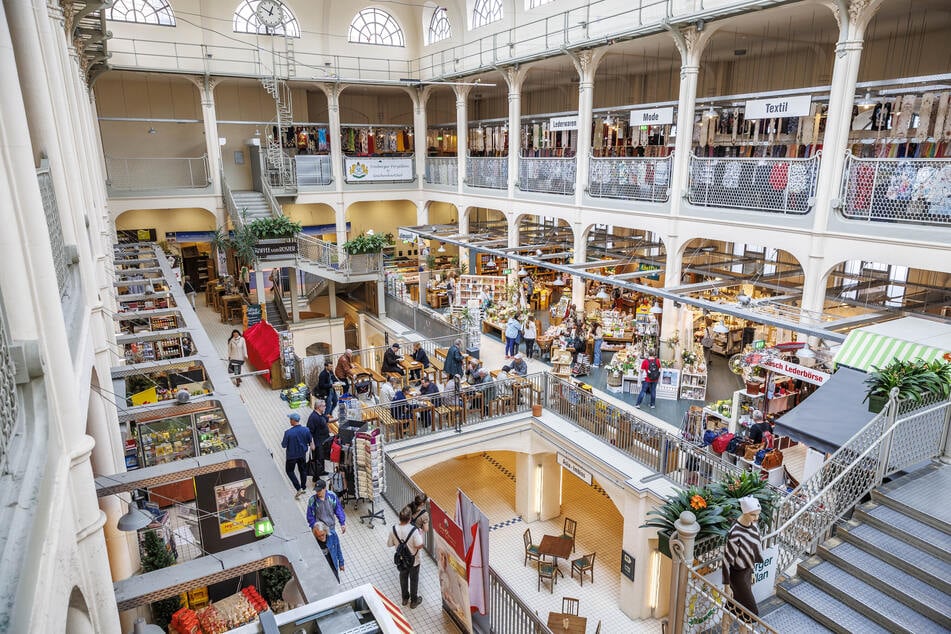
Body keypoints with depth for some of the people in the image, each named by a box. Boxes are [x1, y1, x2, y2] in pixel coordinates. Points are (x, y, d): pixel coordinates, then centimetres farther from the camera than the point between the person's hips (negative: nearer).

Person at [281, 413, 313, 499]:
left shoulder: (288, 432, -26)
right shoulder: (306, 430, -14)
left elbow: (284, 445, -17)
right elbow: (310, 441, 0)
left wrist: (282, 441, 4)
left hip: (291, 455, -4)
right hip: (302, 454, 4)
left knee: (289, 471, 14)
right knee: (303, 470, 22)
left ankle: (298, 489, 4)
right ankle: (303, 487, 34)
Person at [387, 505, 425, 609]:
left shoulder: (394, 530, -21)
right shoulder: (414, 530, -32)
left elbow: (389, 544, -8)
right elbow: (419, 546, -26)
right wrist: (421, 536, -9)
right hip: (413, 560, -3)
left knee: (403, 578, 26)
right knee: (414, 579, 19)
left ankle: (405, 598, 44)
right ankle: (414, 600, 36)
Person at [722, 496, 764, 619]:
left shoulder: (754, 523, -7)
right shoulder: (735, 533, -32)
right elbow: (727, 559, -24)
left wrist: (752, 572, 17)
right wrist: (726, 585, -18)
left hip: (747, 570, 8)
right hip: (738, 574, -8)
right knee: (750, 612, 2)